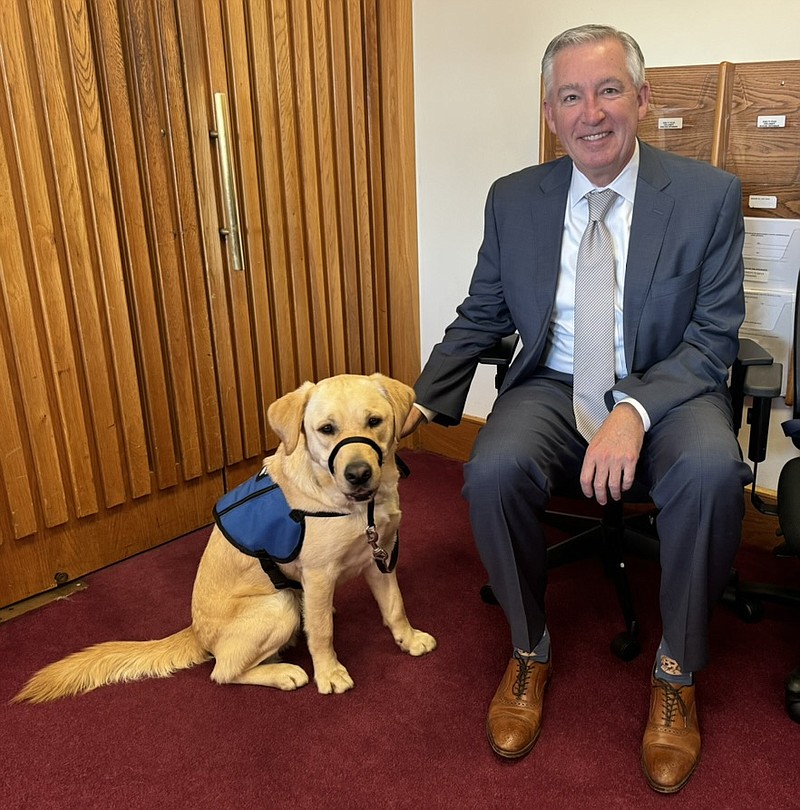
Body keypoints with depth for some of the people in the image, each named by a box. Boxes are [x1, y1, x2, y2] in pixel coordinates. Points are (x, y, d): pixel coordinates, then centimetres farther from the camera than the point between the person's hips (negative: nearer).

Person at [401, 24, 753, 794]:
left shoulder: (709, 195, -5)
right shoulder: (513, 199, 3)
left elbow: (713, 337, -8)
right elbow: (479, 318, 9)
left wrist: (634, 411, -25)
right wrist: (423, 401, -3)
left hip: (666, 388, -1)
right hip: (551, 387, 2)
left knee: (710, 471, -34)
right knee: (493, 471, -29)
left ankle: (676, 672, -6)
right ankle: (529, 651, 0)